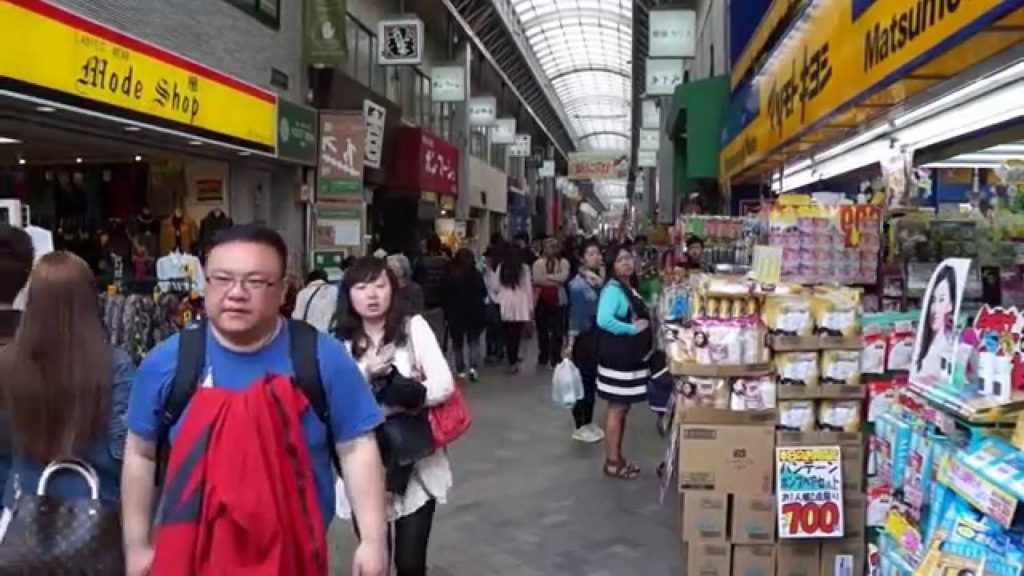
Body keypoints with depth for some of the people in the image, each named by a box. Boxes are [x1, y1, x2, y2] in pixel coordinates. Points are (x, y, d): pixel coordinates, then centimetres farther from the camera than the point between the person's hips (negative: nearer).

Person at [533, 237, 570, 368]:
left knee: (557, 331, 2)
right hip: (542, 300, 1)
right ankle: (543, 356, 23)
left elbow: (563, 277, -17)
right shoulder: (538, 263, 2)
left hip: (558, 301, -1)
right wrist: (555, 282, -13)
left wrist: (547, 276, -14)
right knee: (542, 330, 11)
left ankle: (555, 358, 11)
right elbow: (537, 280, -12)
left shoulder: (563, 262, 0)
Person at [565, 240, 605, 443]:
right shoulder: (578, 284, -13)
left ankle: (589, 423, 27)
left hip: (599, 335, 7)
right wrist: (570, 342, -15)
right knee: (582, 380, 0)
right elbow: (575, 314, -14)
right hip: (584, 336, -7)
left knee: (593, 380, 15)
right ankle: (580, 427, 11)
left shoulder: (601, 279, 6)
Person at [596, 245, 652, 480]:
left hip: (631, 357, 9)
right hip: (617, 359, -9)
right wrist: (633, 329, -22)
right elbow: (604, 320, -31)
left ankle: (617, 457, 26)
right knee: (616, 408, -2)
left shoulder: (630, 287, 12)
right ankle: (612, 463, 7)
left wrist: (645, 325, 2)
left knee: (623, 408, 15)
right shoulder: (613, 289, -17)